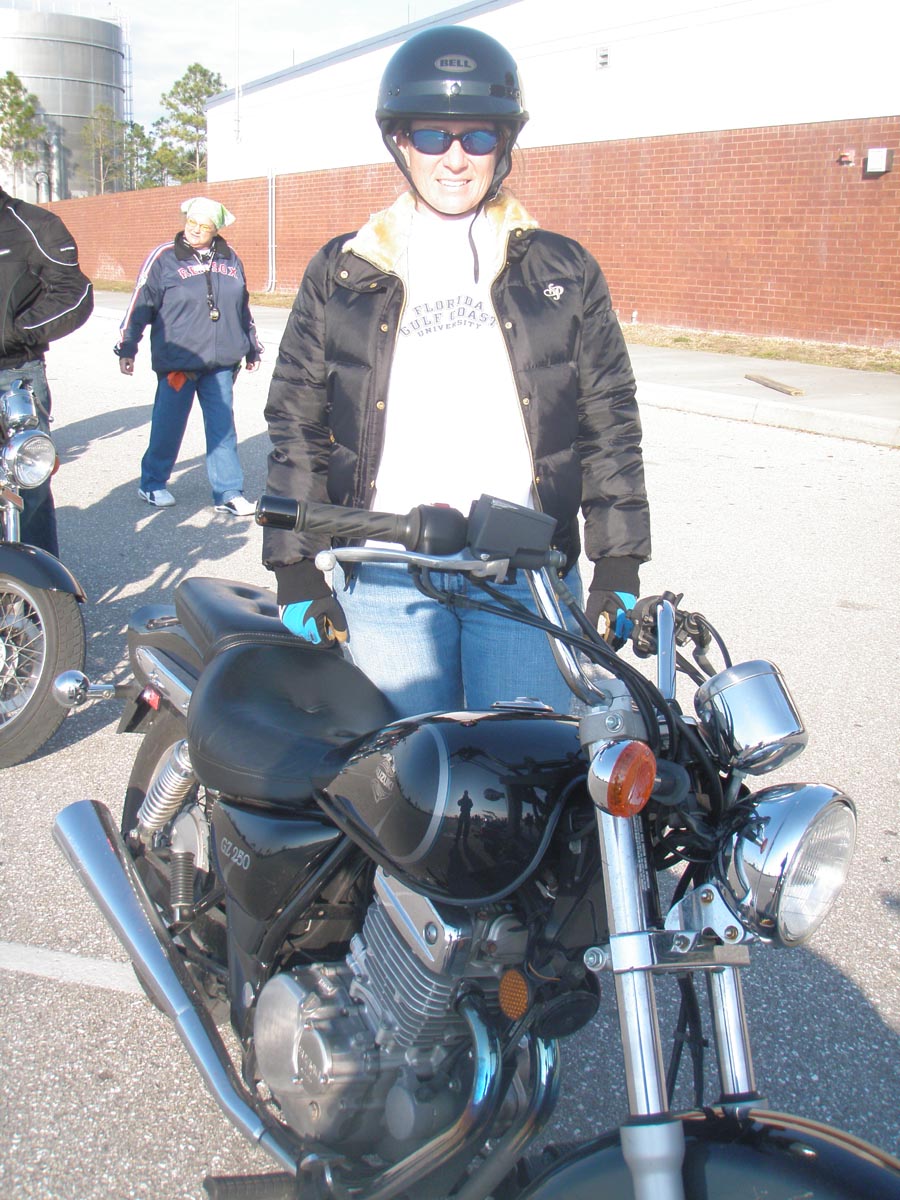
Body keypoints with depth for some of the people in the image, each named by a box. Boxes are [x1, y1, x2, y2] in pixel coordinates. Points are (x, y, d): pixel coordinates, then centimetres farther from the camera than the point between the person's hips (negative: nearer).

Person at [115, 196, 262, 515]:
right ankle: (152, 484, 24)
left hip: (221, 363, 3)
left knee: (223, 428, 5)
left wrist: (252, 348, 27)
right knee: (168, 426, 6)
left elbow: (242, 308, 21)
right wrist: (126, 348, -1)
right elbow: (140, 305, 0)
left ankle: (228, 492, 11)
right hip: (176, 362, -3)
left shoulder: (230, 260, 9)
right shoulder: (164, 257, -3)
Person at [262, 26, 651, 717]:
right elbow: (296, 425, 9)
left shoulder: (564, 271, 10)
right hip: (383, 579, 1)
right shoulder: (341, 273, 10)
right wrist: (295, 572, 3)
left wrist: (619, 568, 3)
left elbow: (609, 421, 9)